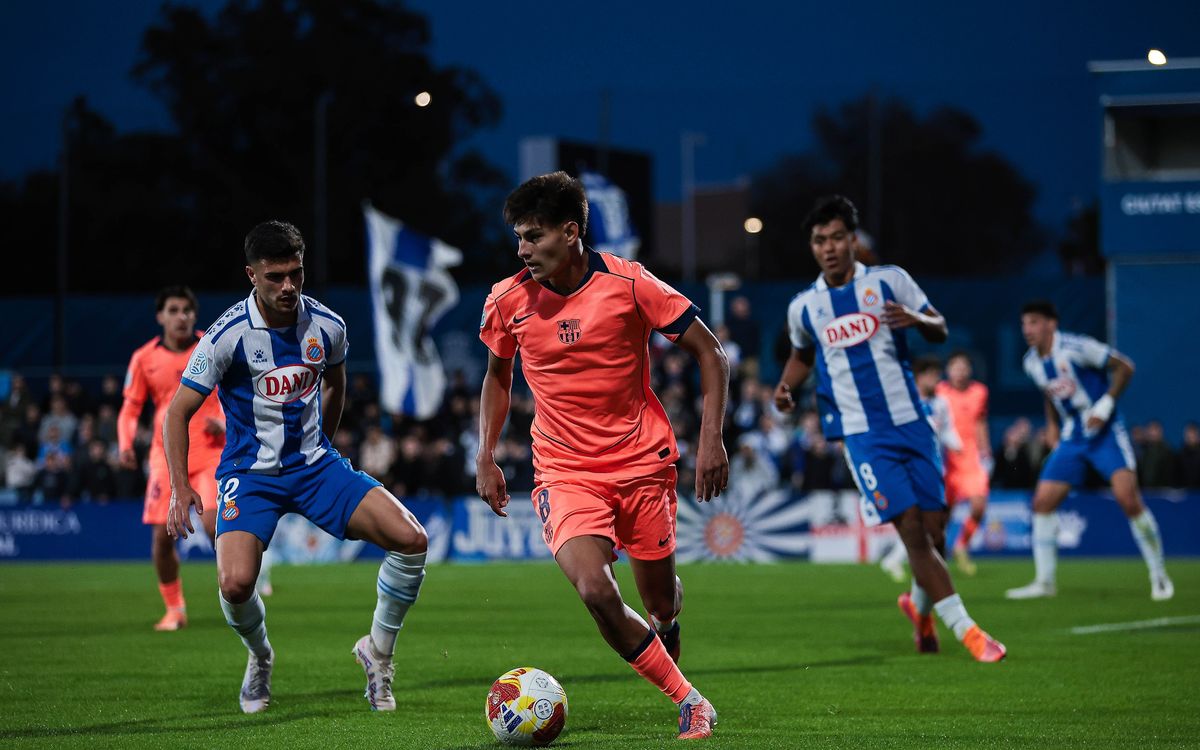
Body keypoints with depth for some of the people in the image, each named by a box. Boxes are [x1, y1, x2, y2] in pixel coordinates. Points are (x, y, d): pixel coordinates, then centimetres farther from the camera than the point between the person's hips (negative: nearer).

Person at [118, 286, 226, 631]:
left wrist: (224, 420, -12)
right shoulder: (145, 358, 3)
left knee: (213, 523, -19)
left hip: (209, 450, -2)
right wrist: (125, 444, -7)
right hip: (166, 455, 2)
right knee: (162, 534, -4)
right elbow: (130, 407, 9)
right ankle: (174, 609, 14)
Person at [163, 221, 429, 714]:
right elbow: (178, 412, -8)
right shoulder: (229, 335, -16)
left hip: (315, 464, 3)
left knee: (411, 540, -14)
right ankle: (260, 659, 10)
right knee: (235, 584, -26)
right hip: (250, 472, -3)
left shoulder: (327, 327, -4)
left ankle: (378, 653, 8)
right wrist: (180, 488, -16)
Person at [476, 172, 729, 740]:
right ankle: (689, 701, -9)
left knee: (662, 603, 7)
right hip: (564, 473, 0)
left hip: (642, 460, 0)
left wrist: (711, 437, -11)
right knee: (595, 590, -24)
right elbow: (498, 375, 16)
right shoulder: (507, 302, -4)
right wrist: (485, 457, 8)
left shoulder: (629, 284, -12)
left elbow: (709, 353, -3)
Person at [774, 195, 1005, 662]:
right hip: (861, 434, -1)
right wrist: (786, 386, 5)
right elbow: (802, 354, 25)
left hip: (911, 422, 1)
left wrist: (917, 319, -15)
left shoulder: (889, 281, 2)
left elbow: (940, 330, 7)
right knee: (912, 529, -13)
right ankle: (966, 631, -10)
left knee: (934, 529, 3)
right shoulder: (804, 307, 6)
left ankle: (920, 605, 33)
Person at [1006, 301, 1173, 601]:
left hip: (1105, 432, -7)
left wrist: (1106, 405, -19)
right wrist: (1052, 425, 13)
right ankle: (1044, 581, 8)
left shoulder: (1075, 348, -17)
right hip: (1071, 438, 7)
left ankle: (1159, 577, -6)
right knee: (1043, 502, -3)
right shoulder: (1032, 363, 4)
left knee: (1128, 498, -19)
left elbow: (1124, 366, -13)